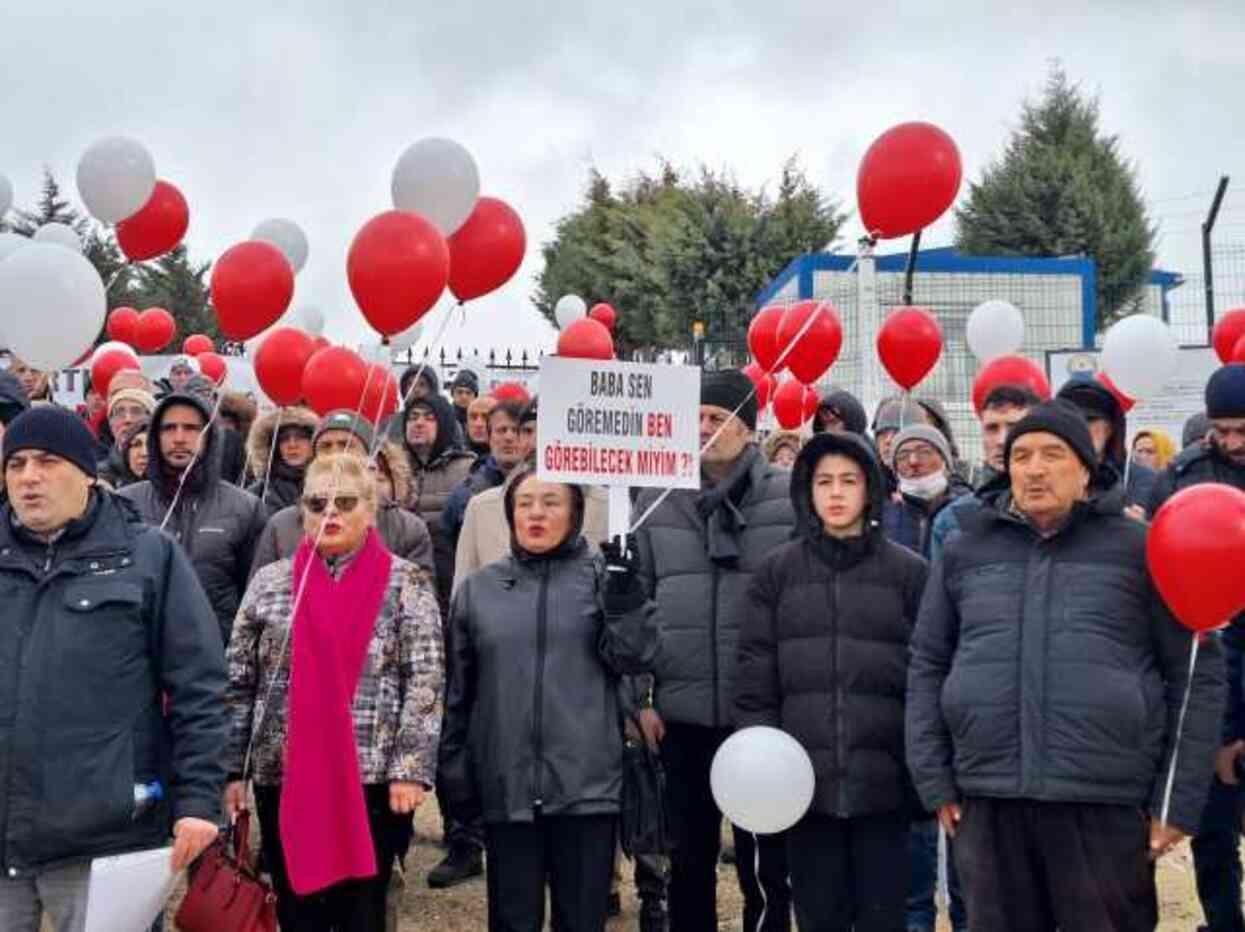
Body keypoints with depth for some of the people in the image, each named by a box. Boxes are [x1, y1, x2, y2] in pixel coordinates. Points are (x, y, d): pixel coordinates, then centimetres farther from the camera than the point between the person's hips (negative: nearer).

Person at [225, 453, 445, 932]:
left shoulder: (406, 583, -1)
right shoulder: (269, 581, 7)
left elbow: (426, 682, -6)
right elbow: (238, 683, 8)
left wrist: (410, 769, -12)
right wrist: (232, 767, 3)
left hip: (372, 776, -2)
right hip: (282, 776, 3)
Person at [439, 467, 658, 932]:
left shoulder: (602, 577, 3)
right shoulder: (478, 588, 8)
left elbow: (633, 657, -6)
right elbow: (458, 688, 10)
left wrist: (623, 596, -19)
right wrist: (454, 768, 7)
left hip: (586, 782, -1)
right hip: (506, 785, 1)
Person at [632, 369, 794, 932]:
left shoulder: (791, 497, -3)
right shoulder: (656, 500, 4)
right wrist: (641, 695, 1)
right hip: (682, 710, 2)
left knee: (766, 855, 10)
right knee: (689, 855, 15)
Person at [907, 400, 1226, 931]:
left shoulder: (1139, 548, 2)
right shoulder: (965, 552, 9)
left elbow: (1197, 673, 3)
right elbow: (927, 667, 11)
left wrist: (1180, 799, -2)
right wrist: (934, 781, 4)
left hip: (1108, 803, -2)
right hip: (989, 802, 2)